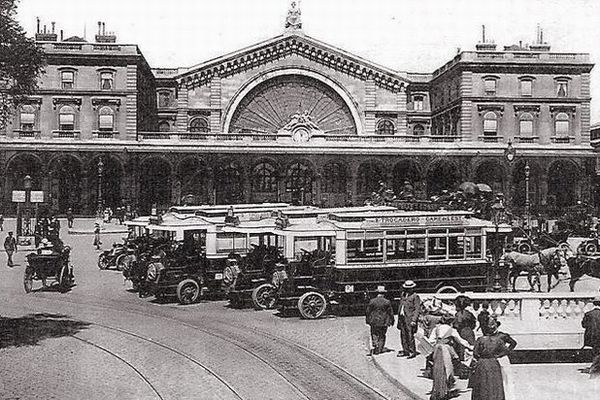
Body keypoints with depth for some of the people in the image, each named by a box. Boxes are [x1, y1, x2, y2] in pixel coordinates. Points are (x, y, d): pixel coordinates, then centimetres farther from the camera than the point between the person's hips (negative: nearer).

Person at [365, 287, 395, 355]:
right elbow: (391, 313, 0)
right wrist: (391, 321, 11)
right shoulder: (387, 302, -6)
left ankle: (375, 345, -4)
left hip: (374, 321, 0)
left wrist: (367, 320, 12)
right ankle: (379, 349, 14)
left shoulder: (372, 301, -4)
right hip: (384, 322, 0)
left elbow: (368, 311, 1)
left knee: (374, 334, 13)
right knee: (382, 336, 12)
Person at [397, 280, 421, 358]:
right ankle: (405, 351, 19)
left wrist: (414, 320, -18)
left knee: (410, 336, -6)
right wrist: (399, 318, 17)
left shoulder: (415, 297, -5)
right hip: (402, 317, 7)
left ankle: (412, 352, 2)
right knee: (403, 335, 10)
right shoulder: (403, 295, 16)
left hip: (409, 318, -7)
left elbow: (417, 309, -9)